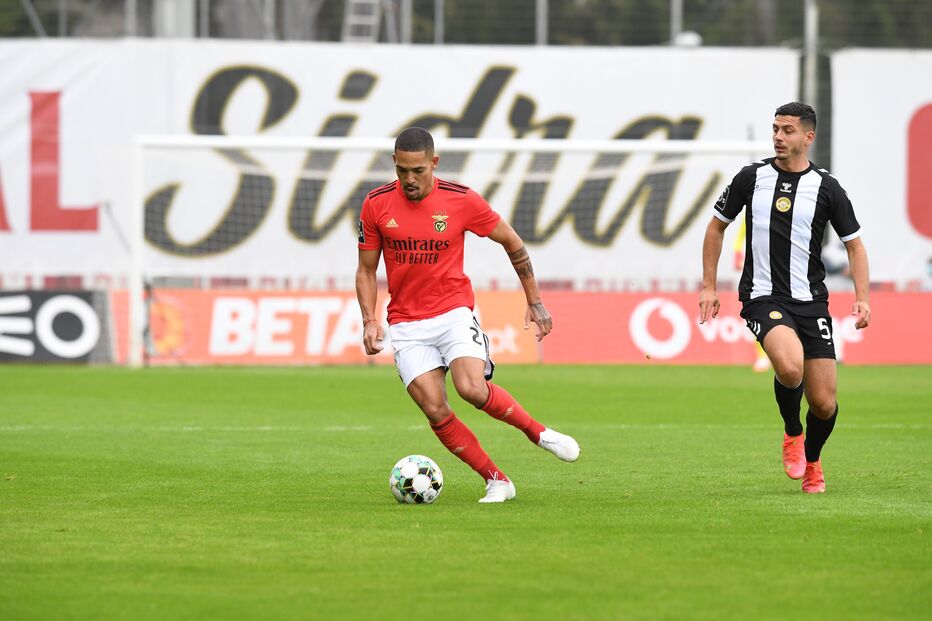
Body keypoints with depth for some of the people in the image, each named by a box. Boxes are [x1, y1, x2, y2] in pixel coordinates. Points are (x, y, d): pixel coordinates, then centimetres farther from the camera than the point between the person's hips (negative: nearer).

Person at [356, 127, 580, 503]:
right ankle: (497, 481, 1)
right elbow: (366, 270, 8)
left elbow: (511, 241, 6)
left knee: (473, 389, -26)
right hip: (406, 324, 2)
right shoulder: (376, 205, -3)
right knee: (436, 412, -11)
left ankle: (539, 433, -2)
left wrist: (534, 300, 8)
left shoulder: (461, 201, -8)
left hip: (453, 312, -2)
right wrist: (369, 321, -6)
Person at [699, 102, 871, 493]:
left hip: (811, 300, 1)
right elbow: (717, 226, 15)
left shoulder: (826, 188, 1)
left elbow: (854, 244, 9)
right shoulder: (751, 178, 3)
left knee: (824, 404, -2)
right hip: (763, 298, -1)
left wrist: (862, 298, -5)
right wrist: (708, 286, 9)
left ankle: (811, 461, 30)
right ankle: (792, 434, -1)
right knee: (790, 366, -31)